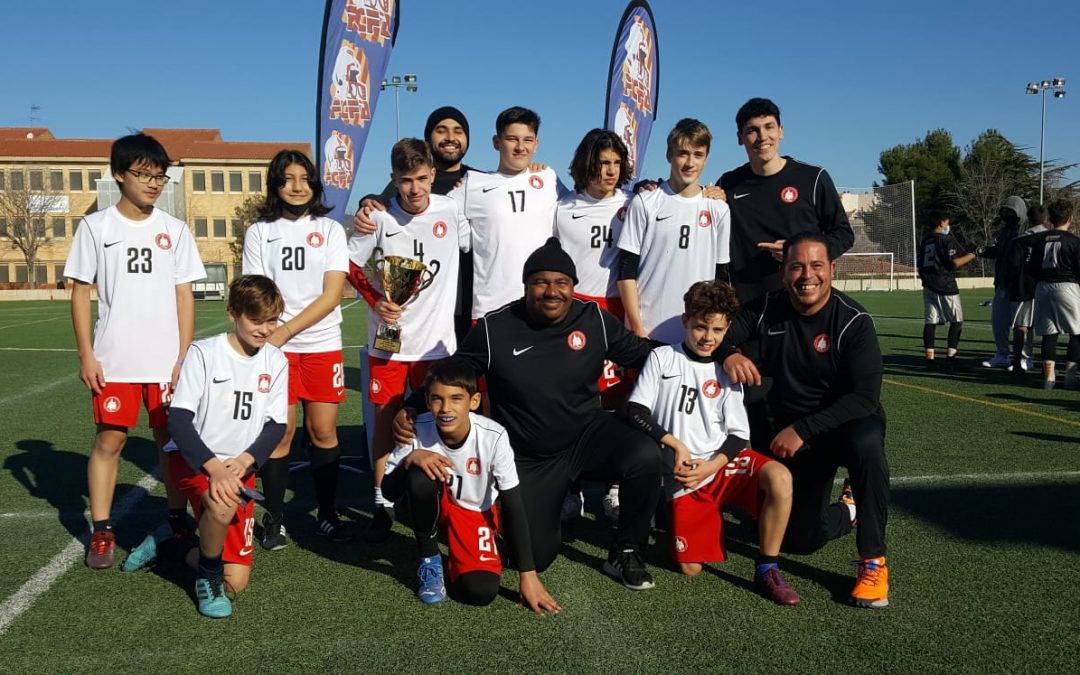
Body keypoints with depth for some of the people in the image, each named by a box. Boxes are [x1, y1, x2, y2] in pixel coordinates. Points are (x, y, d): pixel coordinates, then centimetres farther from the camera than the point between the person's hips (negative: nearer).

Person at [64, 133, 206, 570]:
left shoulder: (174, 230, 6)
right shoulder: (95, 227, 2)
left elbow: (184, 295, 6)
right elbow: (80, 291, 3)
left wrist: (184, 357, -1)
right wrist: (86, 356, -4)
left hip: (166, 360, 1)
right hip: (113, 361, -1)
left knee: (172, 439, 6)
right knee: (109, 439, 1)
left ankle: (178, 520, 20)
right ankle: (101, 533, 11)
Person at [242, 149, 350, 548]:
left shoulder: (330, 229, 6)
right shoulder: (259, 232, 6)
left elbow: (332, 295, -3)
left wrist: (285, 331, -12)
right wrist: (266, 338, -15)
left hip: (323, 345, 1)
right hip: (275, 346, -1)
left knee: (324, 432, 3)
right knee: (280, 433, -1)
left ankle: (327, 516, 17)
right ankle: (274, 521, 13)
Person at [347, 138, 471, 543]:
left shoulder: (451, 212, -5)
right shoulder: (380, 218, -6)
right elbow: (350, 264, 4)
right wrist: (376, 301, -9)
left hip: (437, 339, 0)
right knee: (386, 417, 5)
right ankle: (382, 503, 18)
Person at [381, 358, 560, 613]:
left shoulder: (493, 436, -29)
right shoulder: (418, 430, -25)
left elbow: (513, 507, -21)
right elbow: (389, 493, -17)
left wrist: (529, 576, -21)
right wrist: (410, 458, -37)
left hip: (475, 512, 0)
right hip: (435, 505, 1)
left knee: (481, 591, -23)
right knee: (420, 477, -34)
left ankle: (455, 550, 14)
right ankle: (429, 560, -8)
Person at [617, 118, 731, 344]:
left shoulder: (718, 210, 8)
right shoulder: (645, 203, 0)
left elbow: (721, 277, 12)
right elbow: (626, 271, -2)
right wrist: (637, 327, -7)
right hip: (647, 332, -2)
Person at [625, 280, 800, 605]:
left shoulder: (726, 373, 9)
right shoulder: (662, 358, 3)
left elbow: (738, 436, 5)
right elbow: (636, 413, -4)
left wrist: (710, 466, -12)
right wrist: (676, 445, -12)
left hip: (723, 463, 1)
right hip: (684, 476, -1)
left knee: (779, 478, -31)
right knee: (691, 568, -7)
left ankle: (767, 570, -15)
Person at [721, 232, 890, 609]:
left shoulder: (854, 322, -19)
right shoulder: (767, 312, -7)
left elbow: (864, 397, -26)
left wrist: (803, 430, -30)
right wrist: (729, 353, -27)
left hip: (846, 425, -4)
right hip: (790, 434, 4)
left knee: (865, 442, -41)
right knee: (800, 540, 6)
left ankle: (873, 562, -26)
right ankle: (848, 512, 42)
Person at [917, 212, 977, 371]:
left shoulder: (925, 240, 13)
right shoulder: (948, 239, -9)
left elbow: (920, 265, 17)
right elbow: (955, 262, -17)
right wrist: (972, 255, -5)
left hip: (929, 286, 7)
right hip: (946, 286, -6)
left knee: (930, 322, 5)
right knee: (956, 321, 3)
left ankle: (930, 358, 2)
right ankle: (950, 357, -2)